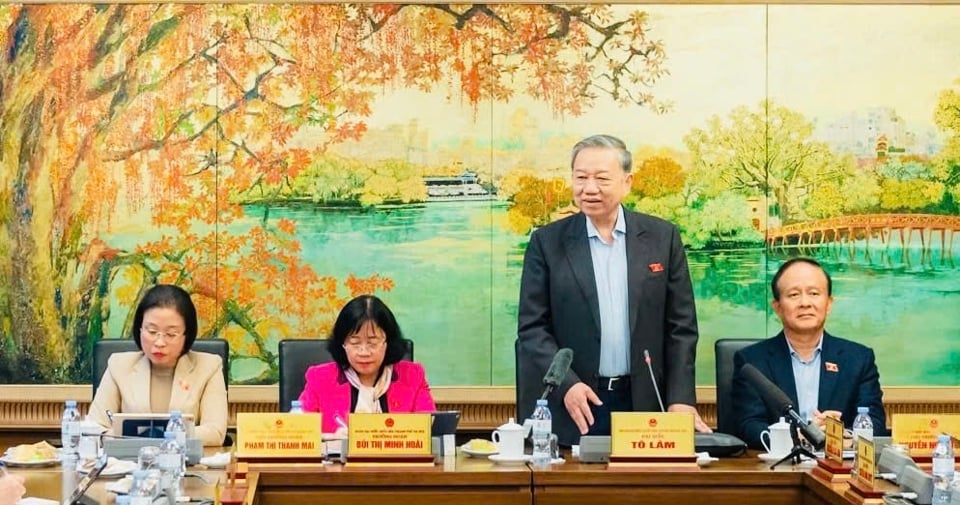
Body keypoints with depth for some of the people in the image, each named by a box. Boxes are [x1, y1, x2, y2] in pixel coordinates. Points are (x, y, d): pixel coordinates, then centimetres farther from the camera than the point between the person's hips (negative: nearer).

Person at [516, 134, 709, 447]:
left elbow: (681, 327, 4)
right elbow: (532, 327, 0)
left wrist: (681, 399, -4)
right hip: (571, 409, -1)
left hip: (645, 403, 1)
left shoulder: (662, 238, 4)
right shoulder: (547, 242, 2)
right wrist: (567, 385, -13)